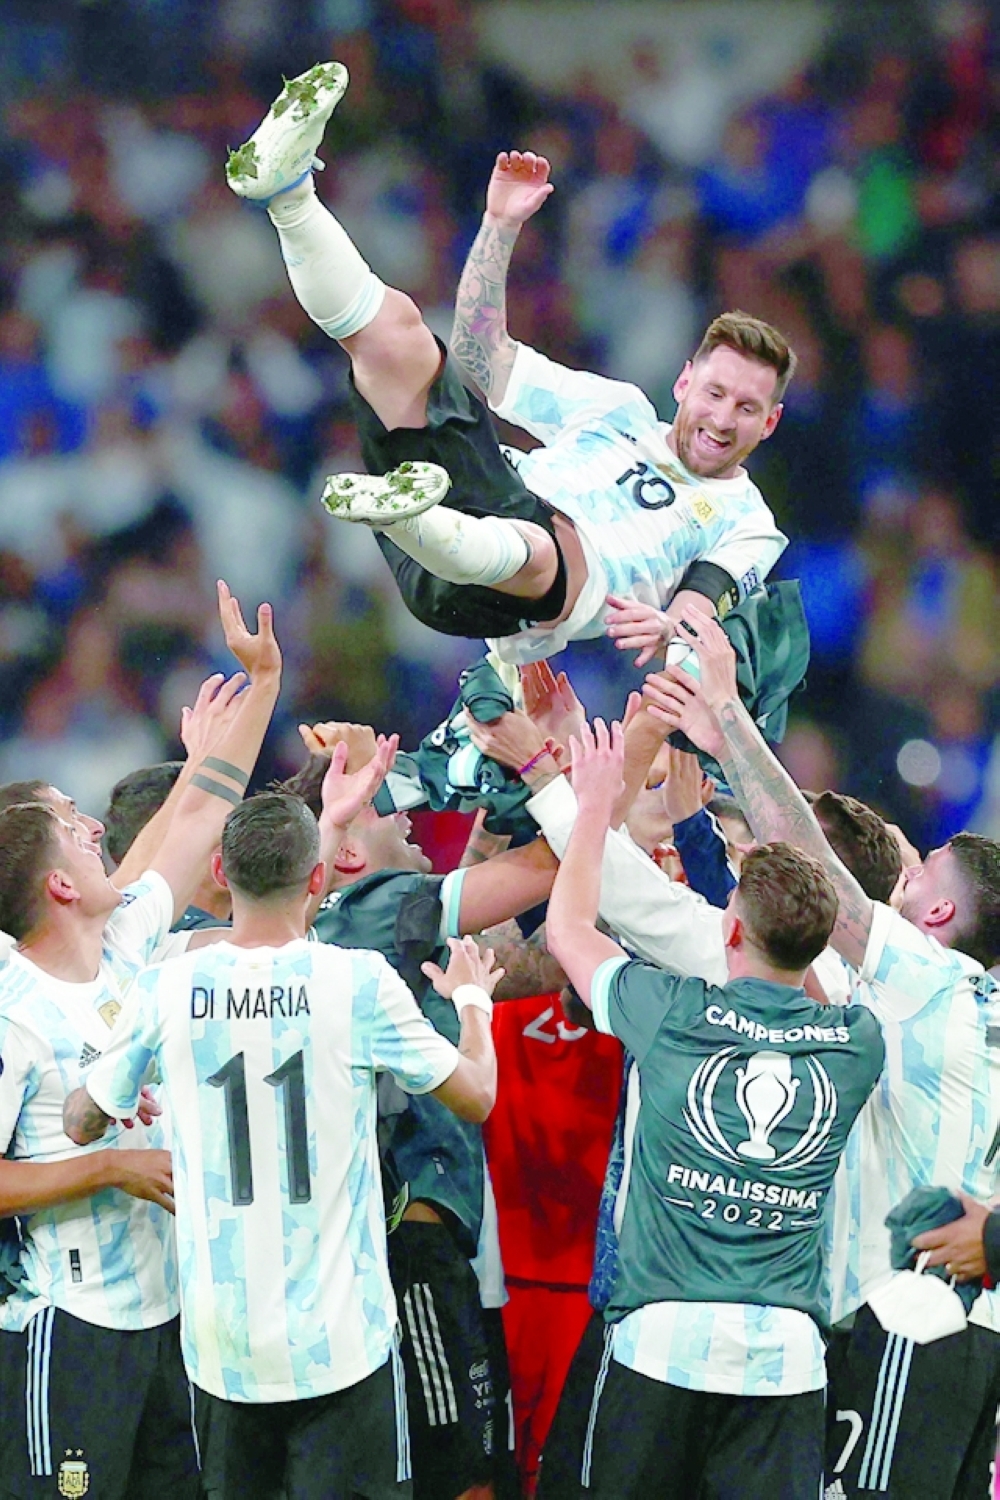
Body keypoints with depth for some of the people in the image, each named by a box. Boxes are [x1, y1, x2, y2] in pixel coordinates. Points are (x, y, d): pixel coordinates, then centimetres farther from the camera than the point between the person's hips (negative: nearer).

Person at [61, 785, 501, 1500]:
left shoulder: (166, 989, -4)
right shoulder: (358, 981, -11)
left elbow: (83, 1123, 11)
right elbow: (477, 1094, 2)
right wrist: (473, 1000, 23)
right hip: (338, 1335, -3)